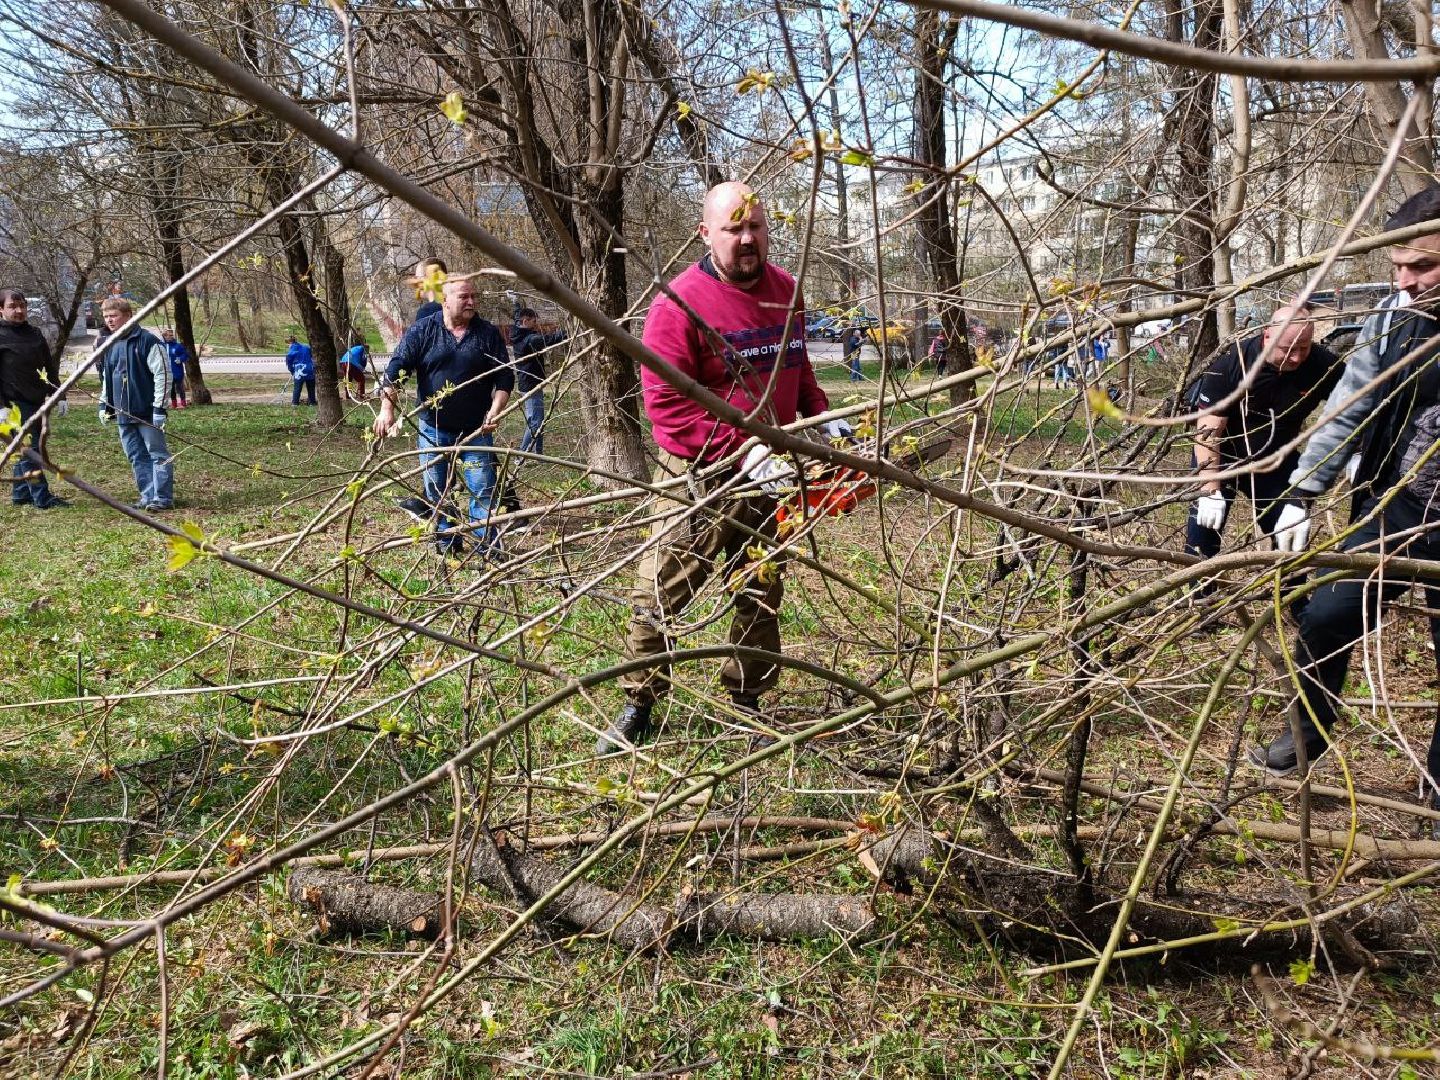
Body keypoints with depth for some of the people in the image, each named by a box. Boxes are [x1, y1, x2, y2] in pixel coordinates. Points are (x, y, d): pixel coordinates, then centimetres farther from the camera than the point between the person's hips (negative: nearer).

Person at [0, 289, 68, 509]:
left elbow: (50, 367, 17)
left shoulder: (34, 333, 12)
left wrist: (58, 397, 12)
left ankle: (20, 494, 21)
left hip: (37, 401, 6)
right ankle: (42, 497, -5)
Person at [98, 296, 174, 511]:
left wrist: (159, 407, -16)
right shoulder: (108, 345, 14)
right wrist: (104, 404, 19)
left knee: (158, 454, -3)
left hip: (147, 411, -8)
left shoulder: (147, 341, -10)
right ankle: (148, 496, 16)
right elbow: (106, 378, 25)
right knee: (137, 457, 10)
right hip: (123, 413, 8)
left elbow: (163, 374, -13)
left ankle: (163, 498, 0)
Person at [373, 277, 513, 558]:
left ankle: (489, 547, 4)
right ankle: (447, 545, 18)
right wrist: (387, 408, -15)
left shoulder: (488, 334, 3)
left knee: (483, 489, -3)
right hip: (433, 427, 0)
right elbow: (395, 369, -4)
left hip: (477, 429, 0)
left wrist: (495, 410, -10)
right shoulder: (422, 331, -1)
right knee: (436, 491, 6)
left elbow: (504, 377, 4)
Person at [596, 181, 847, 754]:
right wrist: (742, 449, -24)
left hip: (769, 475, 6)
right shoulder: (680, 304, -16)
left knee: (762, 595, 14)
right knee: (660, 593, -1)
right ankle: (638, 706, 15)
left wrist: (822, 416, 3)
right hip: (701, 478, -6)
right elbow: (665, 403, -20)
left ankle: (746, 703, 30)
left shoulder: (786, 292, 6)